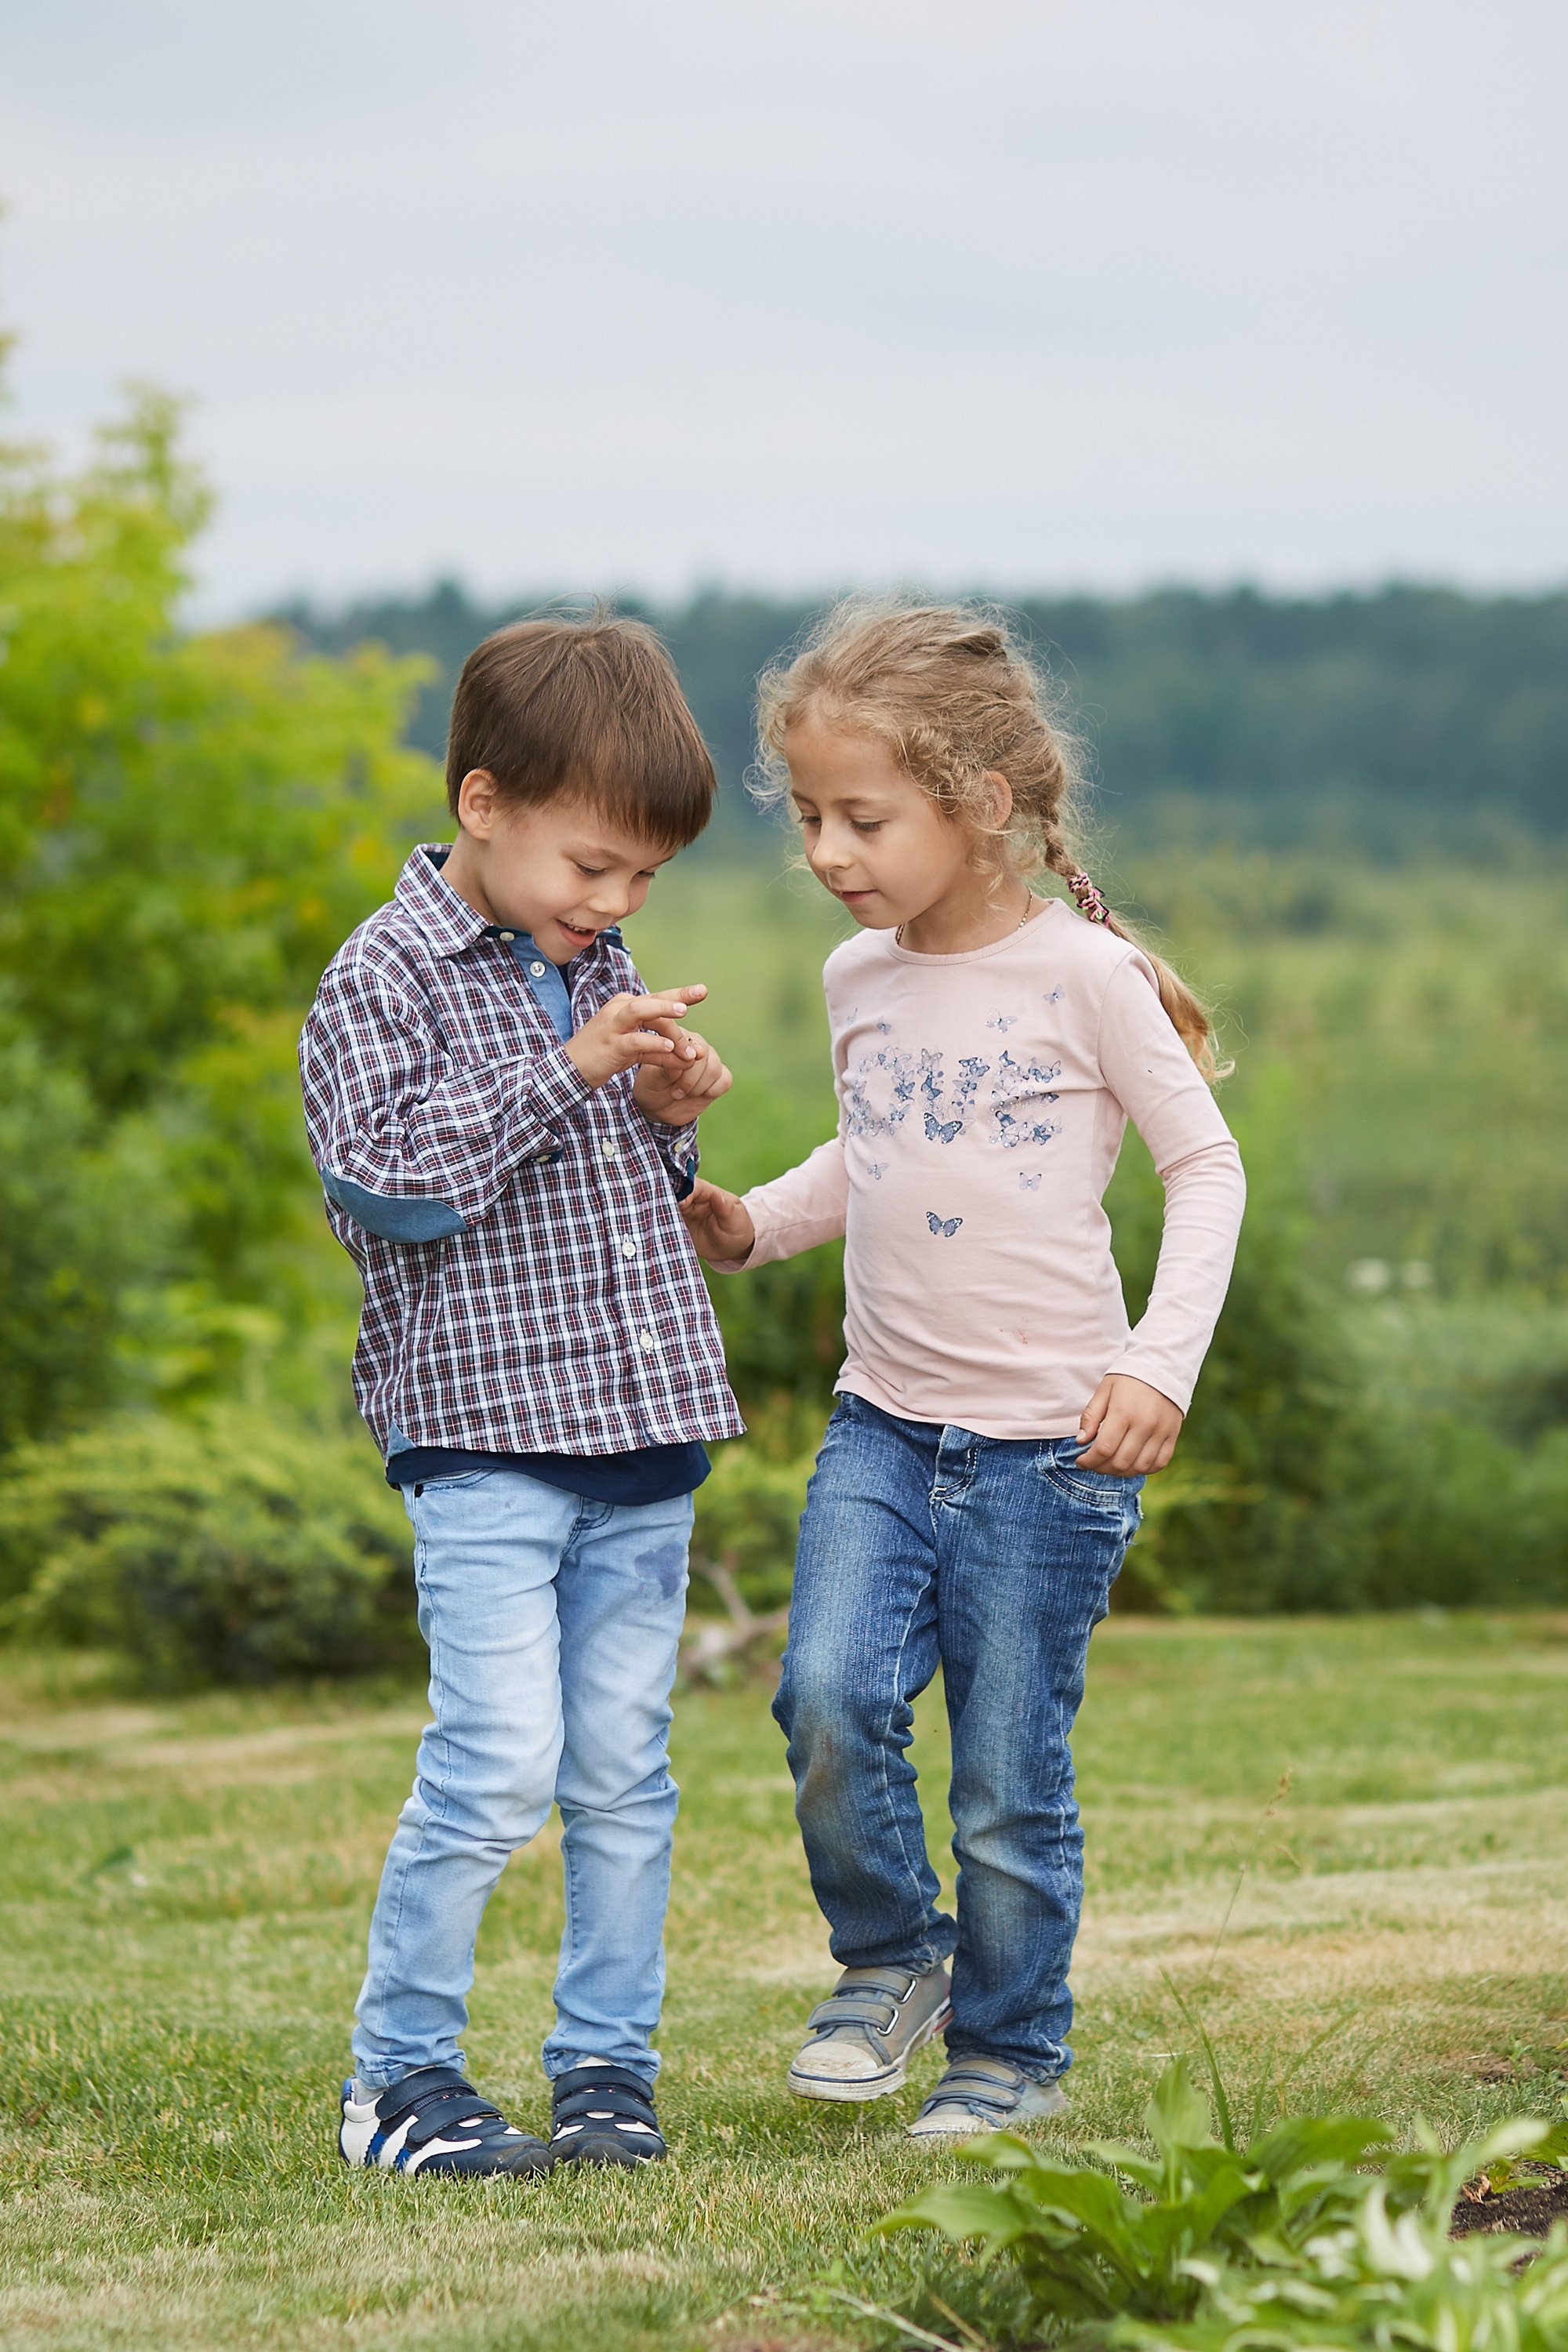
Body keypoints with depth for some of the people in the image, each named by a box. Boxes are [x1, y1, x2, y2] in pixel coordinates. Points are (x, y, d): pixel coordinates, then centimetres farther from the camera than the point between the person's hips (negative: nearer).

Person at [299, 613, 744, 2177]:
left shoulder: (599, 971, 15)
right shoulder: (385, 976, -6)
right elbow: (382, 1184, -18)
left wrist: (668, 1119, 4)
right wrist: (563, 1072, -19)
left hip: (640, 1433, 7)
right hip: (484, 1431, -6)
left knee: (623, 1770, 7)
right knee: (498, 1766, -13)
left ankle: (606, 2064, 17)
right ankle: (396, 2074, 0)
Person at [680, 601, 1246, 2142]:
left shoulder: (1083, 974, -9)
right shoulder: (860, 980, 8)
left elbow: (1206, 1162, -3)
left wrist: (1162, 1359, -13)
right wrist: (754, 1224, 5)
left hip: (1047, 1439, -4)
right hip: (882, 1424, 4)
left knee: (1009, 1777, 1)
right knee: (830, 1696, -16)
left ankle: (1012, 2050, 20)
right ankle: (890, 1959, 9)